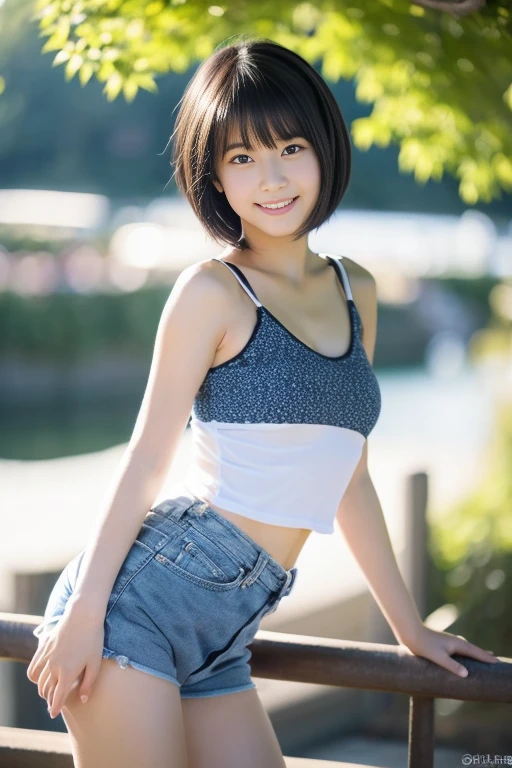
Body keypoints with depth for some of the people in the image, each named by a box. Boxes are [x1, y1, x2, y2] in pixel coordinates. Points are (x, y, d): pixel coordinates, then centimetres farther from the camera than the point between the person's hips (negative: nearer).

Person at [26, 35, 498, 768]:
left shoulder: (355, 290, 12)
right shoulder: (214, 290, -6)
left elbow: (346, 477, 19)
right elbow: (146, 460, -6)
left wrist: (410, 625, 22)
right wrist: (83, 611, -10)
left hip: (222, 637, 7)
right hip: (143, 595, -6)